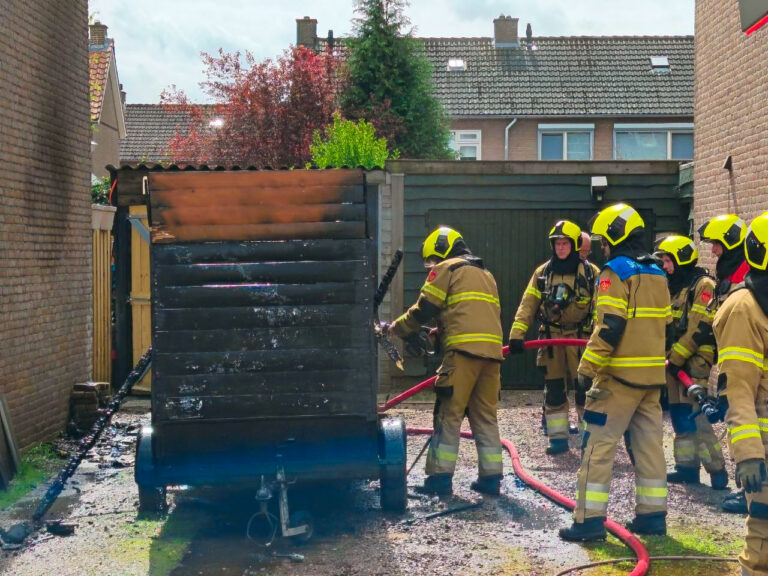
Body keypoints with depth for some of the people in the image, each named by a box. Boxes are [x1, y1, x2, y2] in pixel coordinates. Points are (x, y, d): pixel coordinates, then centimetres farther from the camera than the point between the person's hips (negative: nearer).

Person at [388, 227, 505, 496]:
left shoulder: (446, 269, 5)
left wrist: (396, 328, 15)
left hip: (464, 351, -7)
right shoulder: (485, 274, 29)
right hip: (492, 352, 7)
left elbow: (423, 310, 0)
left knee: (448, 415, -2)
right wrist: (438, 334, 23)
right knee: (485, 416, 11)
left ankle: (440, 476, -2)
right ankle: (490, 477, 10)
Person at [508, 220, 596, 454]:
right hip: (551, 337, 3)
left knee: (585, 387, -2)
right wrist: (516, 334, -10)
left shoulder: (589, 272, -1)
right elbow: (527, 304, 1)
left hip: (580, 336, -3)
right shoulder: (542, 272, 7)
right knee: (554, 388, 6)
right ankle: (558, 437, 14)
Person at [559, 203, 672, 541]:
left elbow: (609, 327, -19)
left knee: (598, 445, -4)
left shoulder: (615, 272, -11)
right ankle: (652, 515, 17)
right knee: (650, 444, 13)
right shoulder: (657, 275, 14)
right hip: (652, 375, 8)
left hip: (619, 374, -8)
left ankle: (589, 519, -5)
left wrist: (588, 368, -15)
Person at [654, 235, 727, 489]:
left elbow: (700, 329, -18)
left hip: (694, 363, -9)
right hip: (675, 363, 9)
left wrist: (675, 357, -17)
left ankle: (717, 470, -8)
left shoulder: (703, 286, -10)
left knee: (695, 417, -13)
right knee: (680, 416, 10)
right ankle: (687, 468, 16)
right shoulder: (674, 288, 18)